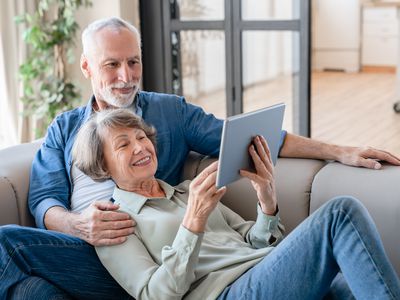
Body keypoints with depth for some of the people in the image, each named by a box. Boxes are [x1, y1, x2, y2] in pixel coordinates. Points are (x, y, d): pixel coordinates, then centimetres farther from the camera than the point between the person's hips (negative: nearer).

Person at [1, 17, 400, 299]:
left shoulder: (170, 111, 20)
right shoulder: (64, 128, 22)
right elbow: (43, 200, 10)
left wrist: (338, 152, 5)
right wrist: (77, 224, -16)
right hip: (80, 247, 3)